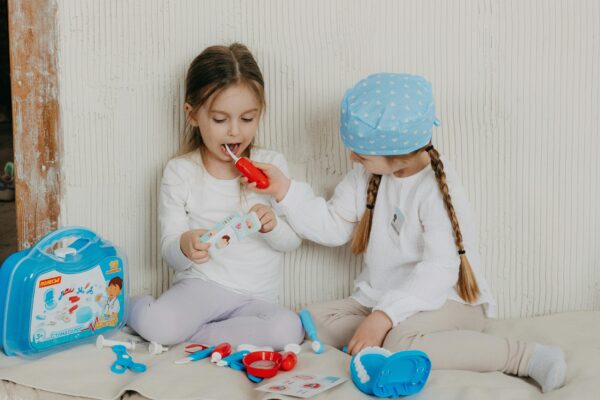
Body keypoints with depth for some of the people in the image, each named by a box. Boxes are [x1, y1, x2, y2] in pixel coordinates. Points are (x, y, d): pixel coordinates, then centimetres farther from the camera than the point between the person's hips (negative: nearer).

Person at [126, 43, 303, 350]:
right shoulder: (180, 172, 0)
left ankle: (191, 335, -13)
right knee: (156, 325, -33)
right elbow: (169, 252, -2)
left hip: (254, 298, 2)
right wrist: (185, 246, -27)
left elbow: (292, 240, 4)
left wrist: (271, 226, -20)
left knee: (288, 329, -31)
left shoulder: (271, 164, 4)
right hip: (200, 286, -2)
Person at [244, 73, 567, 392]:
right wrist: (285, 190, -5)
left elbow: (440, 270, -26)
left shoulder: (437, 190, -19)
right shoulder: (366, 175, 3)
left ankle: (524, 356, -27)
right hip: (380, 297, 7)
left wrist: (385, 315, -32)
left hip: (446, 299, -7)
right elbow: (333, 227, 5)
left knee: (402, 343, -37)